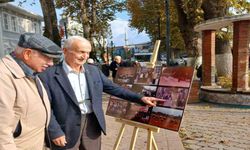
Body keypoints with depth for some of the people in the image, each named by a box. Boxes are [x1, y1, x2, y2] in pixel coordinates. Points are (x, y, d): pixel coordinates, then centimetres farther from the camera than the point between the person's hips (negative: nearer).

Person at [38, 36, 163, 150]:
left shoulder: (94, 70, 4)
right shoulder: (48, 75, -11)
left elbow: (113, 88, 7)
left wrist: (140, 98, 1)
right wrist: (55, 132, -13)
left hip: (92, 125, 5)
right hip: (65, 129, -4)